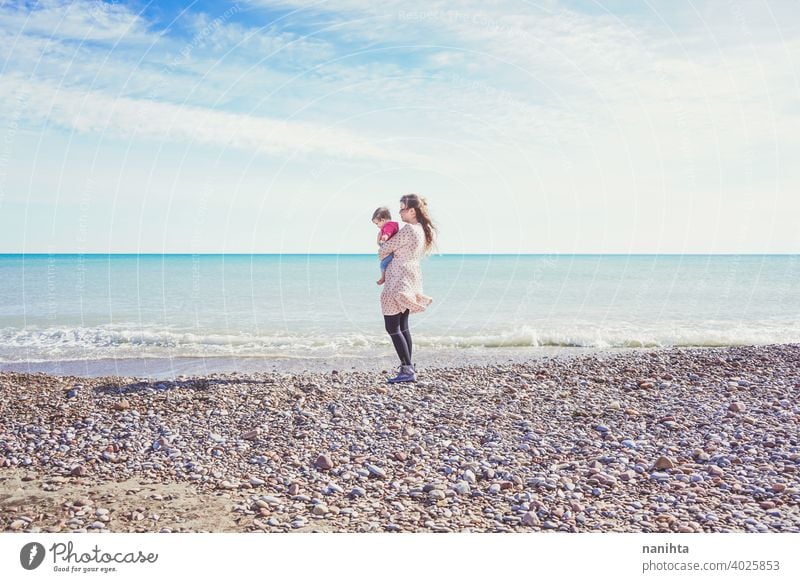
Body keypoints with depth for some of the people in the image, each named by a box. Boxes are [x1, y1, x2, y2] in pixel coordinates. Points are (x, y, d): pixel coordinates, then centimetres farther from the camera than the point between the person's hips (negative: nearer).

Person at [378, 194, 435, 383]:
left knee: (392, 327, -7)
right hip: (411, 280, 10)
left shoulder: (408, 229, -17)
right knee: (402, 326, 15)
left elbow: (384, 249, -11)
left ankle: (408, 370, -10)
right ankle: (408, 368, 16)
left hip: (399, 282, -10)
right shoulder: (424, 230, 11)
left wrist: (381, 253, 10)